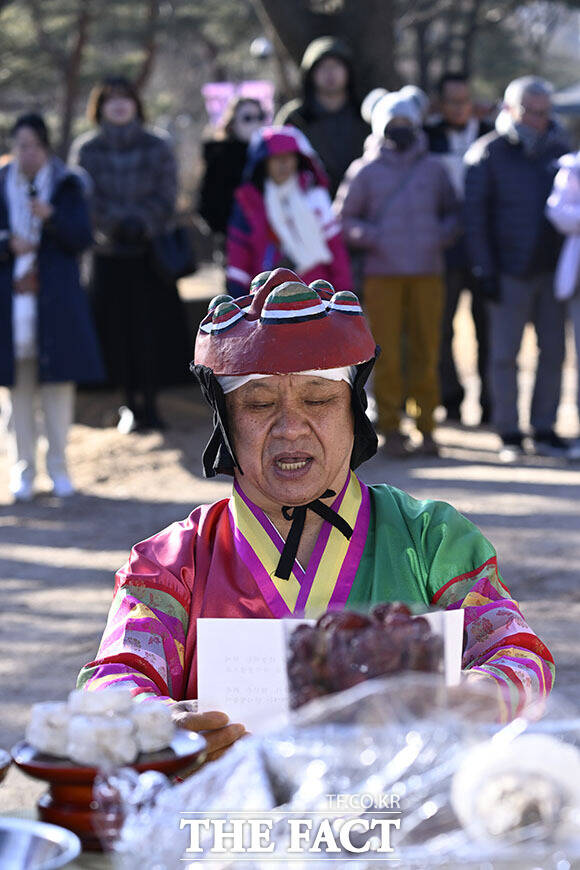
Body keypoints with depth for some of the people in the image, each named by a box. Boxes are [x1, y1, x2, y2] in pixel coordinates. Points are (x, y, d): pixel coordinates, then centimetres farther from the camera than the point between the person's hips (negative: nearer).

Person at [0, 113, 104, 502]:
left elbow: (83, 237, -3)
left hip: (55, 301, -1)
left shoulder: (67, 185, 5)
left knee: (58, 380, -1)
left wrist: (51, 217, -19)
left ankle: (58, 466, 9)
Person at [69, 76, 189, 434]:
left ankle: (150, 401, 3)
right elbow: (88, 202, -3)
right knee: (118, 329, -1)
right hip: (107, 256, 0)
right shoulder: (86, 150, 4)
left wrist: (140, 223, -17)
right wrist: (121, 223, -17)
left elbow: (166, 199, -2)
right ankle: (132, 404, 9)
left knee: (153, 327, -4)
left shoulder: (157, 147, 4)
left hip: (150, 253, 0)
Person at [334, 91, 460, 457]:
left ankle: (426, 426, 8)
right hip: (383, 275, -2)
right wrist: (370, 237, -8)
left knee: (426, 351, 1)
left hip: (427, 274, 2)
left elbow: (453, 211, 19)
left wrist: (442, 234, 0)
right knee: (387, 353, -4)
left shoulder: (434, 169, 11)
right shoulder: (366, 171, 5)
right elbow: (344, 217, 8)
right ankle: (391, 429, 2)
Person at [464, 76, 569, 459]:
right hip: (510, 272, -4)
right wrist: (485, 270, -9)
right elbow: (476, 216, -4)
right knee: (505, 355, 0)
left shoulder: (557, 147, 10)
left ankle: (545, 430, 13)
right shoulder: (488, 153, -3)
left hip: (553, 268, 4)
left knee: (554, 352, 4)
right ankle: (510, 435, 8)